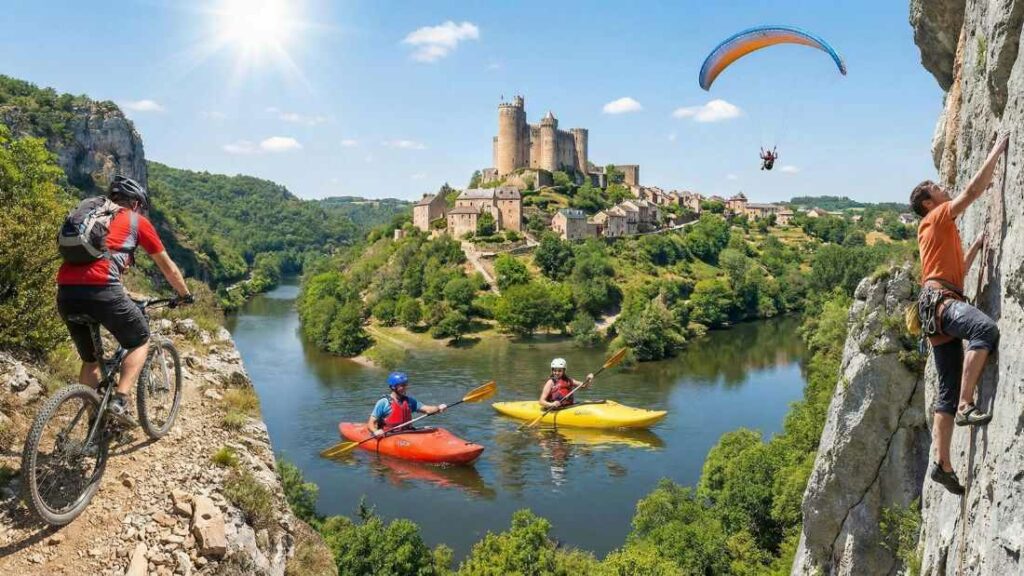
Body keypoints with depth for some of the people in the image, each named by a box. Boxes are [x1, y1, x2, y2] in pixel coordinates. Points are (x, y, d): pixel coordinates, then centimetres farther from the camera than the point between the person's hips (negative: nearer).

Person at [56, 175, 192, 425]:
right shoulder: (137, 221, 16)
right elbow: (167, 267, 23)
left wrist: (123, 296, 53)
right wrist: (185, 295, 38)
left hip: (66, 290, 6)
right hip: (100, 289, -6)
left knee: (90, 359, 22)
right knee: (140, 341, 16)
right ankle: (120, 400, 0)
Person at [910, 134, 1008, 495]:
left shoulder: (942, 231, 32)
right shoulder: (936, 218, 6)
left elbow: (959, 269, 37)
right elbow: (974, 189, -4)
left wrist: (976, 246, 31)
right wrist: (997, 151, 4)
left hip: (944, 304, 9)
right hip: (939, 298, -9)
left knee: (948, 391, 4)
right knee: (986, 329, -38)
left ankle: (942, 464, 4)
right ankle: (966, 406, -39)